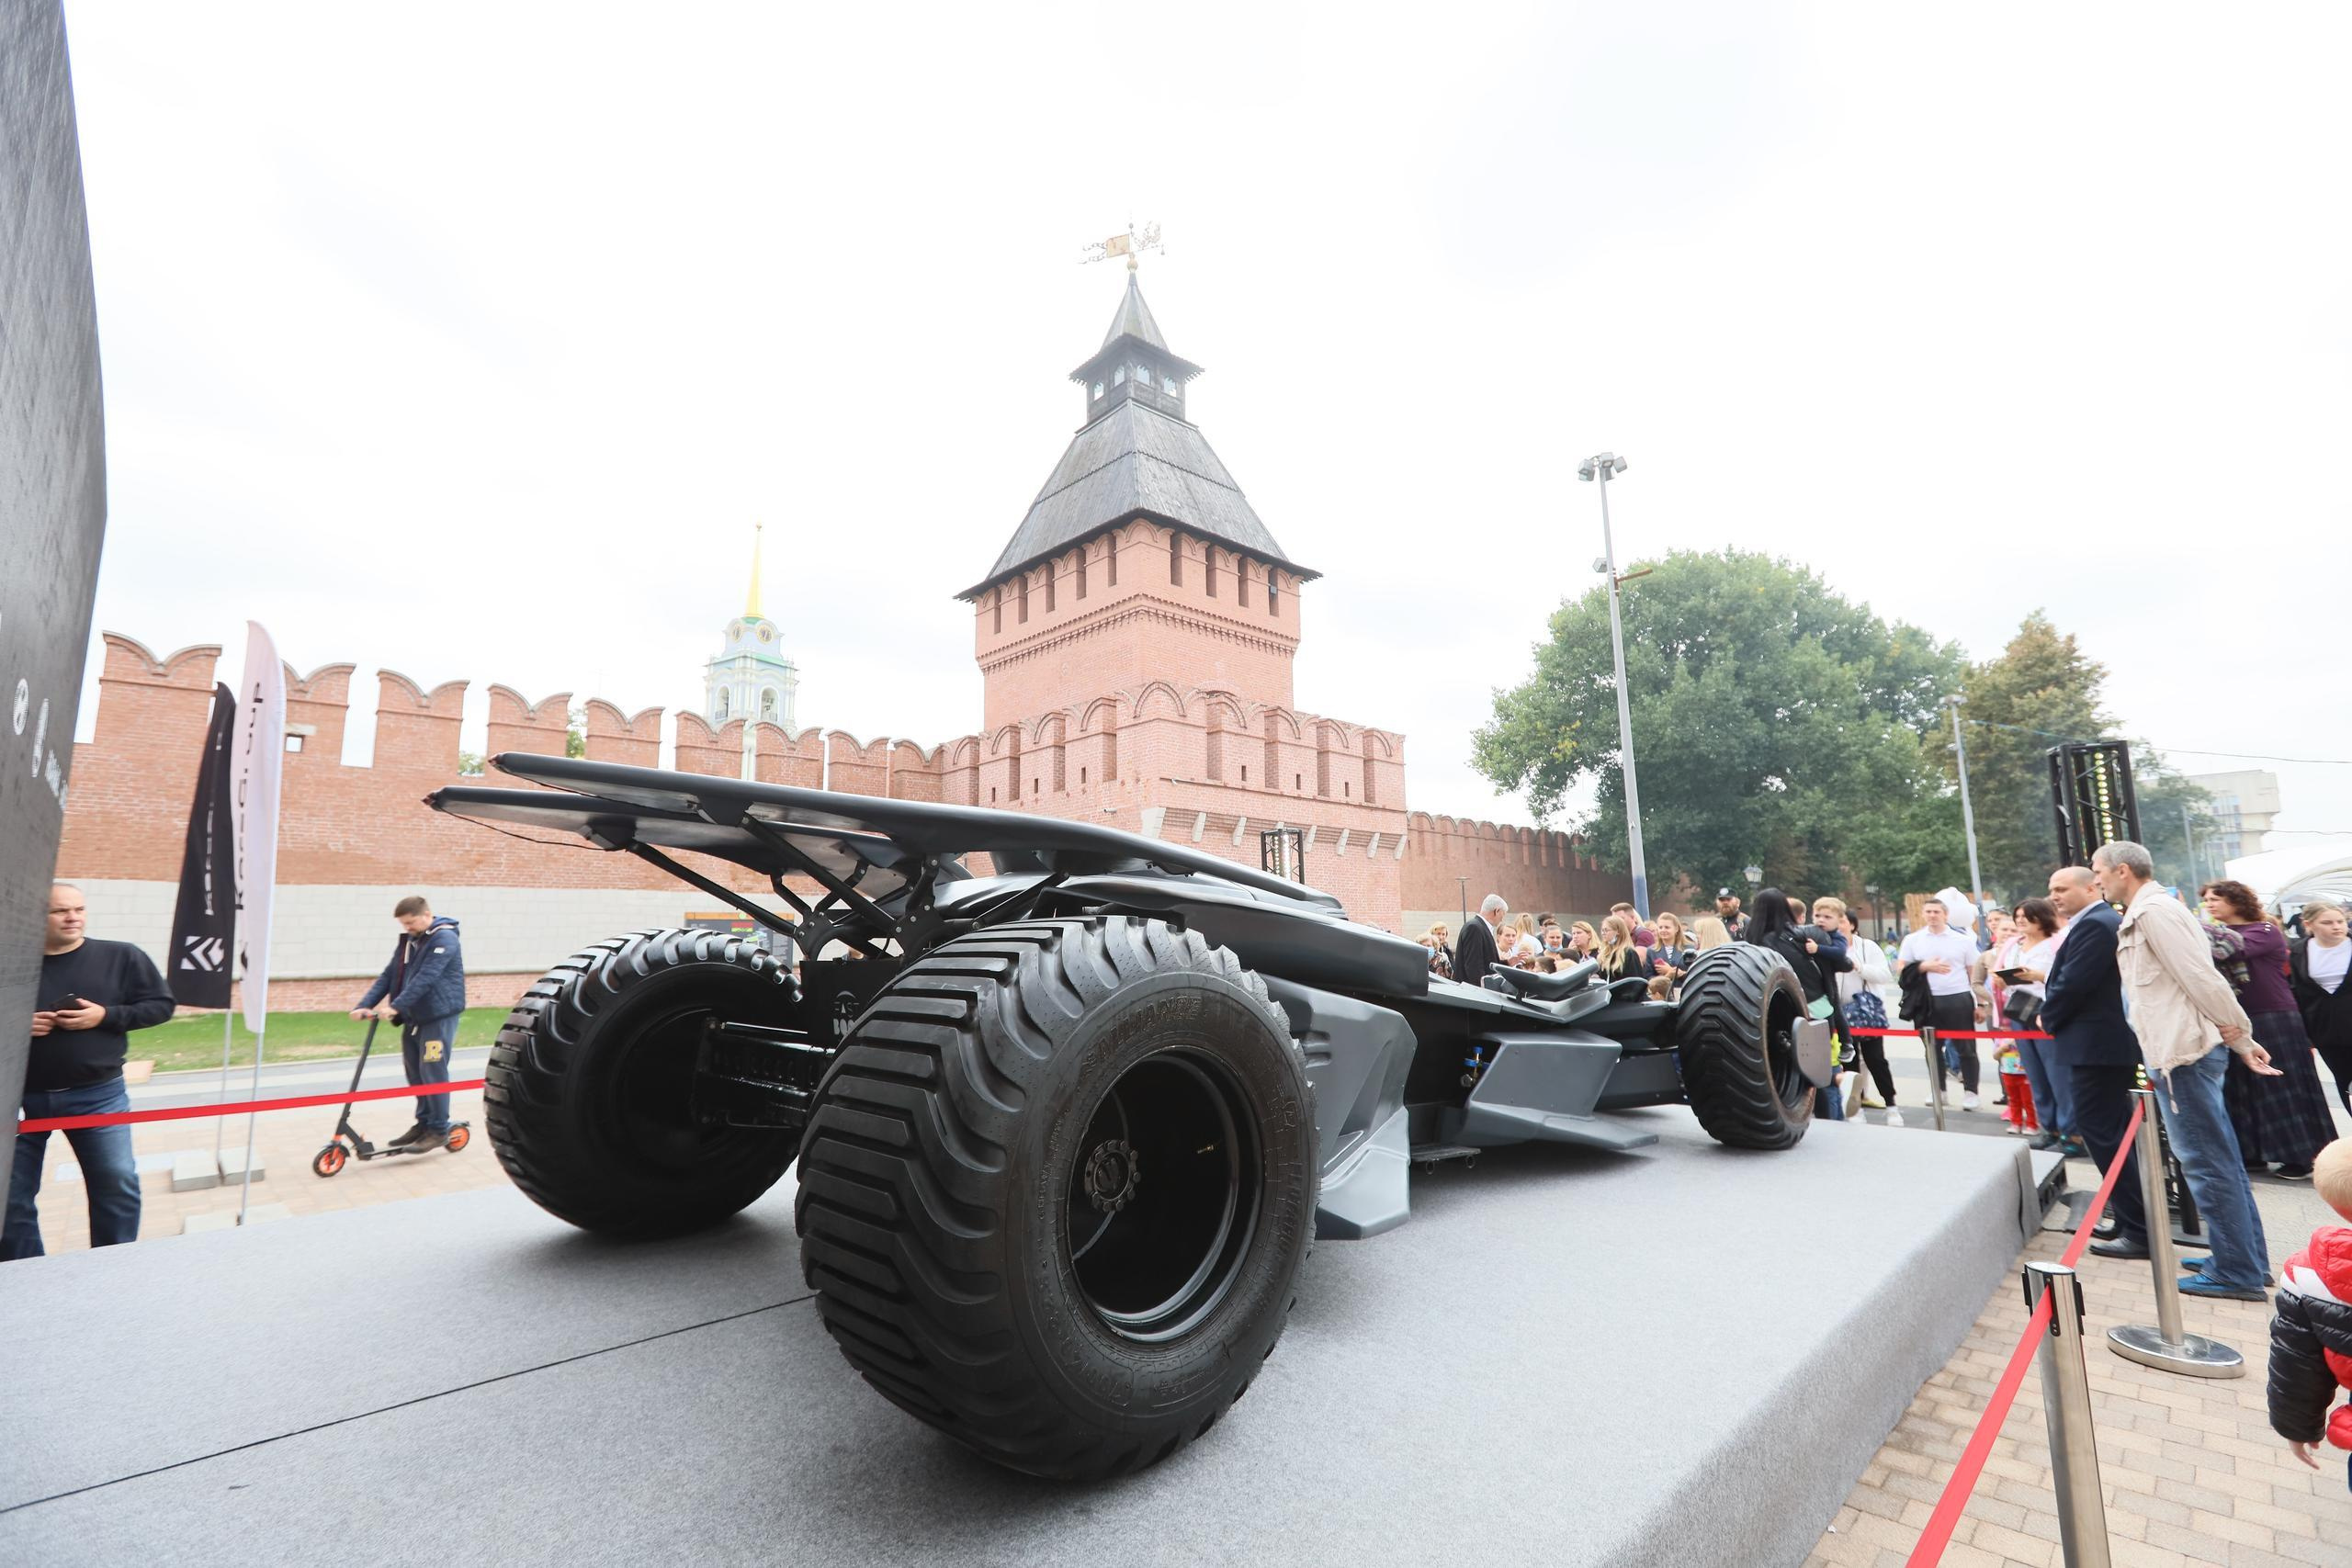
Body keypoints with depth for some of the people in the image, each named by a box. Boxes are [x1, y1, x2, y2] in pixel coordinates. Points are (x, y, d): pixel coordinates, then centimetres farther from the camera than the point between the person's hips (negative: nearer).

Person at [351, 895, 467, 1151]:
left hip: (439, 1017, -8)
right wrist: (365, 1005, -4)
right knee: (414, 1072, 12)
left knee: (433, 1072, -5)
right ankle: (423, 1123, 24)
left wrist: (396, 1006, -31)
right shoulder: (408, 940, 12)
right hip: (413, 1017, 8)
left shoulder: (444, 938, -14)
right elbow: (389, 976, 8)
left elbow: (425, 978, -24)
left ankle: (439, 1129, 5)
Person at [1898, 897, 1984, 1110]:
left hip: (1958, 998, -2)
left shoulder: (1963, 940, 3)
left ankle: (1970, 1092, 9)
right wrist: (1924, 967, -13)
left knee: (1966, 1048, 1)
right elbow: (1901, 969, 3)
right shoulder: (1912, 940, 6)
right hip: (1928, 1001, 2)